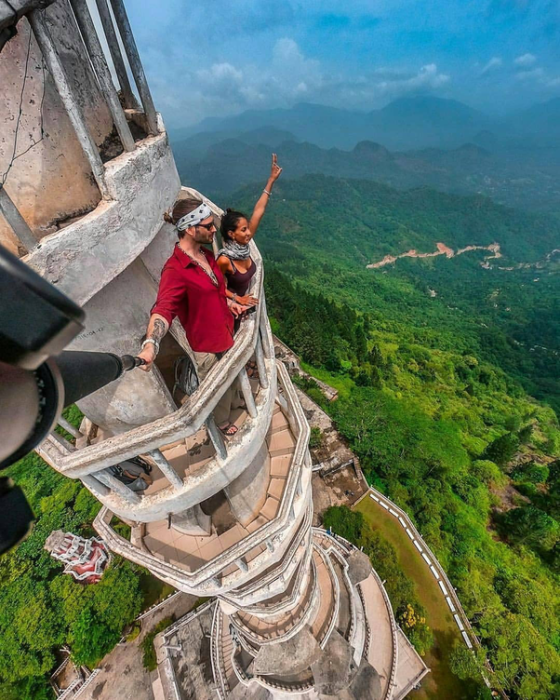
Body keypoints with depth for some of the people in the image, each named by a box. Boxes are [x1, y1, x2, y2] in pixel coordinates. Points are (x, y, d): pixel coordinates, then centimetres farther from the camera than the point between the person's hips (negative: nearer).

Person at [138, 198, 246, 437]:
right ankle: (222, 421, 47)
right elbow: (163, 309, -39)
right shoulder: (175, 269, -26)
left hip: (227, 333, 8)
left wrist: (229, 302, 5)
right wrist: (150, 344, -55)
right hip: (207, 345, -8)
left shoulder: (207, 255, 1)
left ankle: (237, 401, 62)